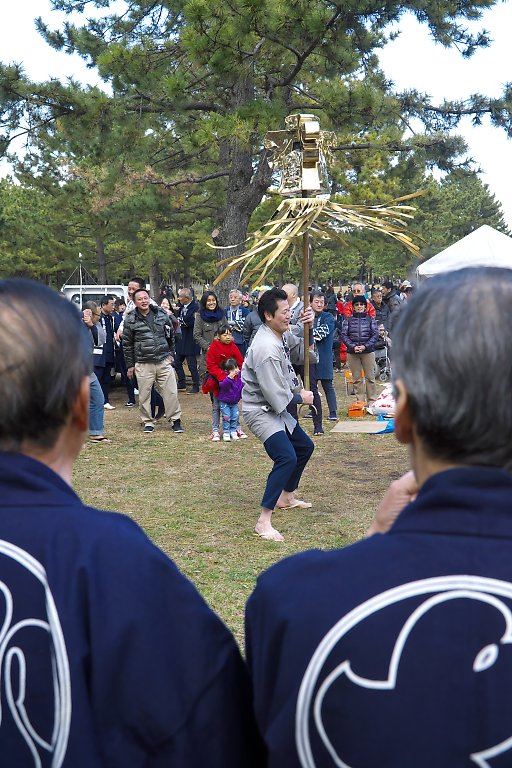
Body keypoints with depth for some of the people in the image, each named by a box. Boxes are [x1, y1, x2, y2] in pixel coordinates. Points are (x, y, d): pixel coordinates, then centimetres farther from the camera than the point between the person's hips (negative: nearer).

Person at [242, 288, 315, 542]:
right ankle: (263, 522, -22)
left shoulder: (279, 335, 2)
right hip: (260, 411, -11)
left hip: (275, 408, 11)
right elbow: (278, 398, -27)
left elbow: (301, 348, 20)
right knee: (286, 457, -25)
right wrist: (301, 397, -8)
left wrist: (307, 325, 1)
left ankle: (286, 497, 40)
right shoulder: (267, 350, -29)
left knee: (305, 446, 23)